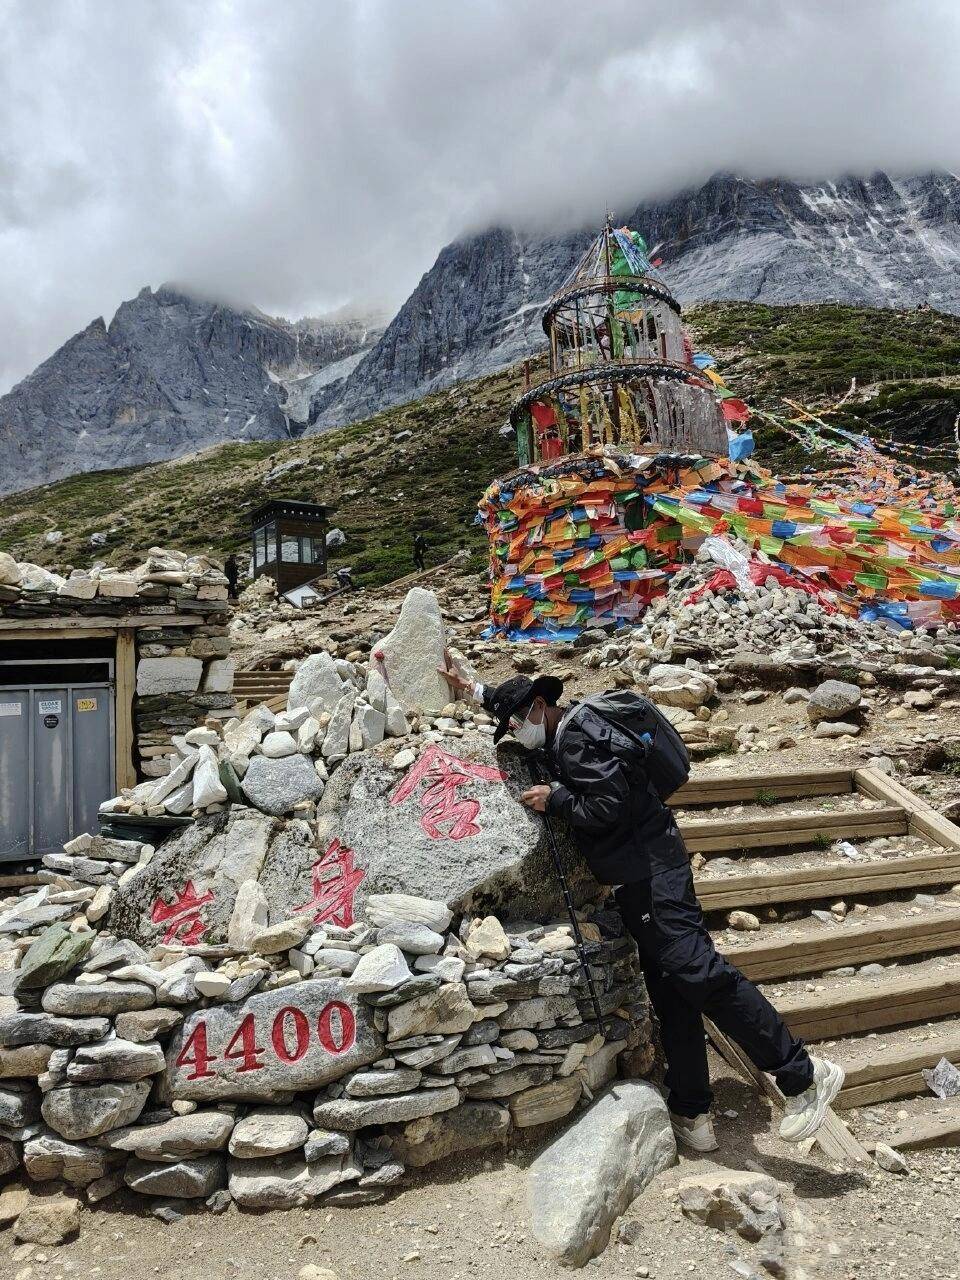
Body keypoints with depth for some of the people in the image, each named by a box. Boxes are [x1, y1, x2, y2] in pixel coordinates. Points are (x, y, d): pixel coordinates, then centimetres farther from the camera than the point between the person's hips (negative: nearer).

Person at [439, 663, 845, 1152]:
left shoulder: (579, 737, -13)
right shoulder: (562, 733, 18)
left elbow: (607, 806, -21)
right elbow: (513, 707, 38)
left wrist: (554, 798, -10)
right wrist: (471, 689, 37)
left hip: (650, 869, -10)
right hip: (638, 877, 10)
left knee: (698, 969, -15)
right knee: (671, 992, 10)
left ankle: (803, 1074, -7)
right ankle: (693, 1116, 16)